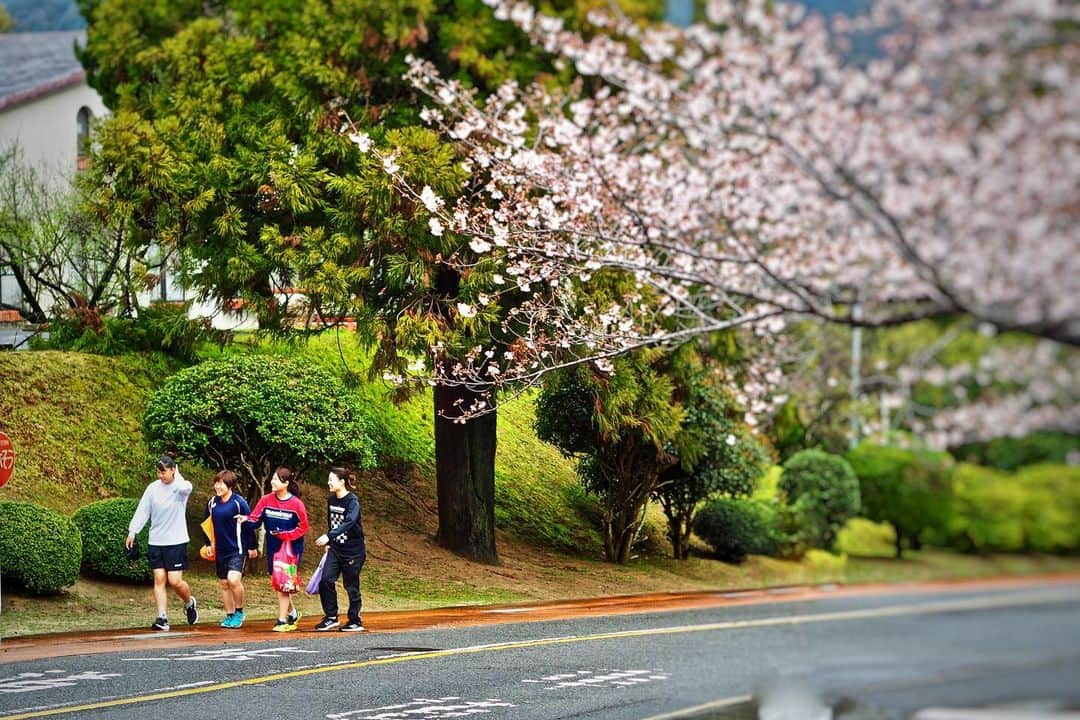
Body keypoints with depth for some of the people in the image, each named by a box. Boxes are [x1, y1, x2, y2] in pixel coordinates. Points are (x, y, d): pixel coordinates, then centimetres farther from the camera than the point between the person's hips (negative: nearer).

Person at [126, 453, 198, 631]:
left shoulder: (182, 487, -6)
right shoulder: (153, 488, 4)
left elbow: (183, 487, -31)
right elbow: (142, 511, 7)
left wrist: (177, 475, -13)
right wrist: (132, 531, 0)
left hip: (176, 542, -3)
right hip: (156, 542, 3)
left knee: (175, 581, -6)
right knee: (159, 580, -3)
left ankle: (190, 603, 23)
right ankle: (162, 618, -5)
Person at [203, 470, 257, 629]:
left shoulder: (239, 502, -11)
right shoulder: (212, 503, 5)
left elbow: (249, 525, -6)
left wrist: (252, 547, -3)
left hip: (237, 549, -6)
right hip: (220, 550, 6)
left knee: (233, 579, -21)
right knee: (224, 584, 10)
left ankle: (239, 612, -2)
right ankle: (229, 616, 21)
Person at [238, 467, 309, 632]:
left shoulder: (296, 504, -12)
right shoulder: (266, 500, 0)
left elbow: (303, 527, -6)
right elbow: (256, 519, -3)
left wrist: (285, 535, -17)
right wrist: (246, 519, -24)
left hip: (291, 548, -5)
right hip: (273, 548, 5)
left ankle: (282, 620, -4)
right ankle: (292, 613, 32)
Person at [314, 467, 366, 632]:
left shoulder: (352, 501, -16)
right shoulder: (331, 500, 6)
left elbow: (349, 522, -31)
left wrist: (329, 537, -40)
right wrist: (329, 543, 17)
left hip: (353, 550, -6)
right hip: (335, 549, 6)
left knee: (351, 586, 1)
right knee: (326, 579, -8)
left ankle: (355, 622, 14)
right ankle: (331, 617, 1)